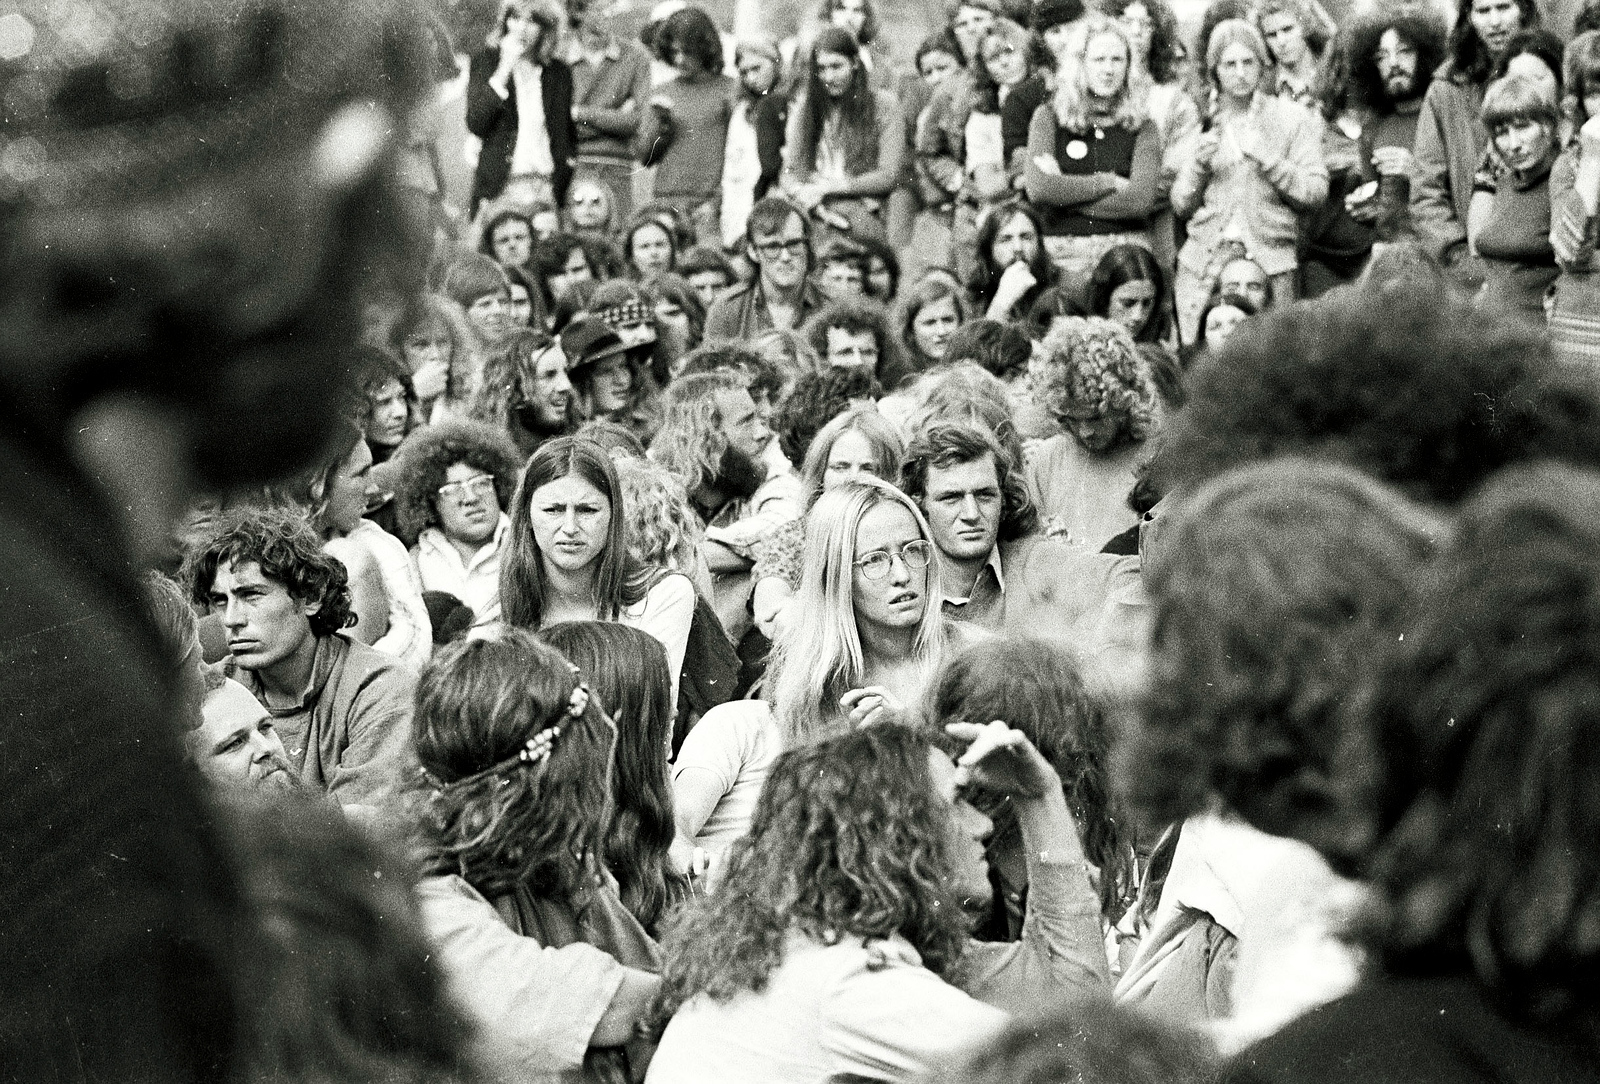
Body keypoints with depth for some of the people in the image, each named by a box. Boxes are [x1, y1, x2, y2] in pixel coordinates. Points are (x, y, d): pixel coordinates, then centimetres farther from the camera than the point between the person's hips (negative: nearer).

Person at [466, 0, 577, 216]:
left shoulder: (559, 73, 10)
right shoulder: (485, 61, 5)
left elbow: (568, 137, 17)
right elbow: (475, 125, -7)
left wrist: (556, 182, 1)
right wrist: (504, 69, -11)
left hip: (545, 188, 1)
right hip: (498, 187, -1)